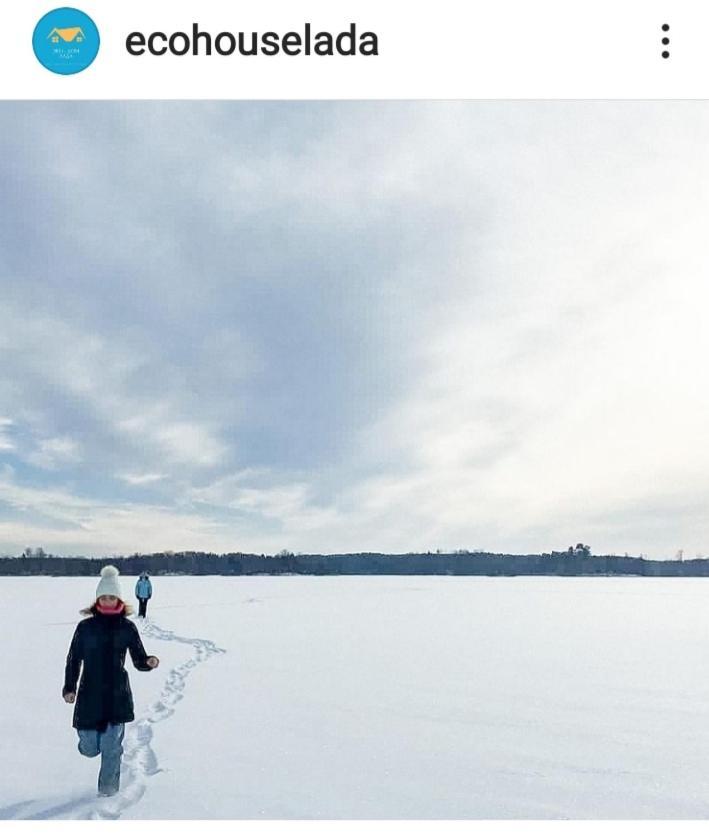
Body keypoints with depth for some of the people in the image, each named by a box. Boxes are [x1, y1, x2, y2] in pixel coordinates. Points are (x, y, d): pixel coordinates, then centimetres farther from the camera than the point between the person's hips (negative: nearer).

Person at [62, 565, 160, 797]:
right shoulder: (85, 627, -1)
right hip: (89, 694, 1)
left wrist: (150, 662, -20)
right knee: (90, 748, 5)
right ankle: (89, 739, 41)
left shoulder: (127, 627, -1)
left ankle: (108, 786, 22)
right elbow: (74, 659, 6)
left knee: (112, 745, -1)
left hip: (117, 694, 0)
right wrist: (69, 687, -3)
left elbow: (139, 661, 1)